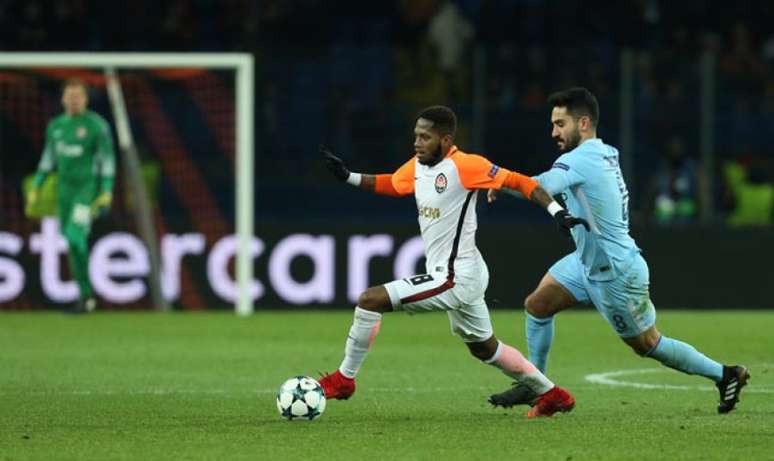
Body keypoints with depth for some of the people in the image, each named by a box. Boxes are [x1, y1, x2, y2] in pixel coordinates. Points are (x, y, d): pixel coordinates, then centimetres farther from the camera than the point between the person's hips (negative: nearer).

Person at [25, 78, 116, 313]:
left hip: (89, 187, -6)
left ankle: (86, 295, -10)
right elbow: (48, 159, 16)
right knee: (72, 241, 8)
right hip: (65, 188, 6)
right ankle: (86, 296, 21)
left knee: (75, 236, -20)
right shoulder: (56, 125, 8)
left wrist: (106, 195, -18)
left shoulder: (96, 125, -10)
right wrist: (35, 190, 12)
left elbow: (107, 160, -11)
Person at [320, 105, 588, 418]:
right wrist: (348, 177, 15)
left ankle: (344, 379, 0)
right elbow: (391, 184, 26)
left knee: (370, 301, -14)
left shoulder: (463, 165, -18)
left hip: (455, 279, -10)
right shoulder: (417, 165, 6)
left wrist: (556, 211, -21)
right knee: (484, 348, 24)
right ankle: (552, 395, 35)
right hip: (464, 276, 10)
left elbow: (517, 181, -14)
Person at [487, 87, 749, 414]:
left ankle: (725, 375, 18)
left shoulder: (580, 160, -26)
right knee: (537, 304, 4)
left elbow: (539, 188, -40)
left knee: (648, 344, 6)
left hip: (616, 273, -9)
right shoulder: (605, 153, 1)